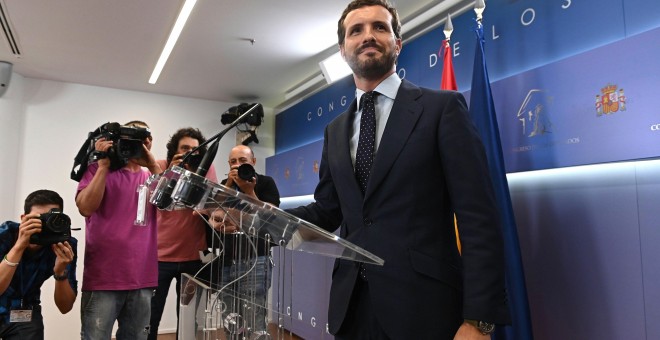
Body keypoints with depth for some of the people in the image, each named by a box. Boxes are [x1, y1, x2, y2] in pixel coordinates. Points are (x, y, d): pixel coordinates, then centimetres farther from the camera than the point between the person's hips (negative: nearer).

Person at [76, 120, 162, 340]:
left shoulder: (151, 177, 11)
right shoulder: (99, 169, 3)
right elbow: (86, 207, -11)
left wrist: (153, 164, -9)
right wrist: (104, 165, -11)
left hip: (142, 279, 4)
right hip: (103, 279, -3)